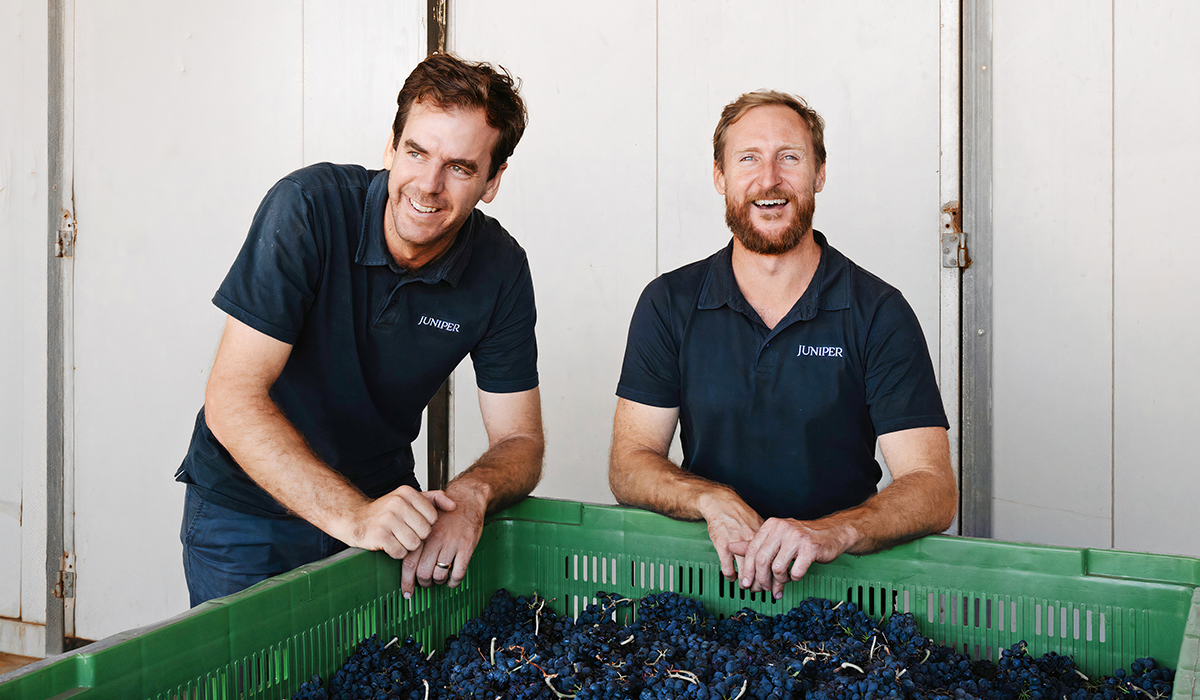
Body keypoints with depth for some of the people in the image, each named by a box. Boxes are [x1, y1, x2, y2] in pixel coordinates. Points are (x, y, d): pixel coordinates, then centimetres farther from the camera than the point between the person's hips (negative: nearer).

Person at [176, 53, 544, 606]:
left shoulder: (501, 270, -12)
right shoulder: (308, 208, -23)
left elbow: (518, 441, -6)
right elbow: (232, 399, -27)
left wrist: (469, 495, -30)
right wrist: (352, 515, -38)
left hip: (379, 497, 3)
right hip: (245, 505, -2)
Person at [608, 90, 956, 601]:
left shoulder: (879, 314, -3)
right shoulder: (669, 305, 3)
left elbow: (934, 489, -9)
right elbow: (629, 463, 0)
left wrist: (832, 531, -30)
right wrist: (712, 500, -21)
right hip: (706, 570, 1)